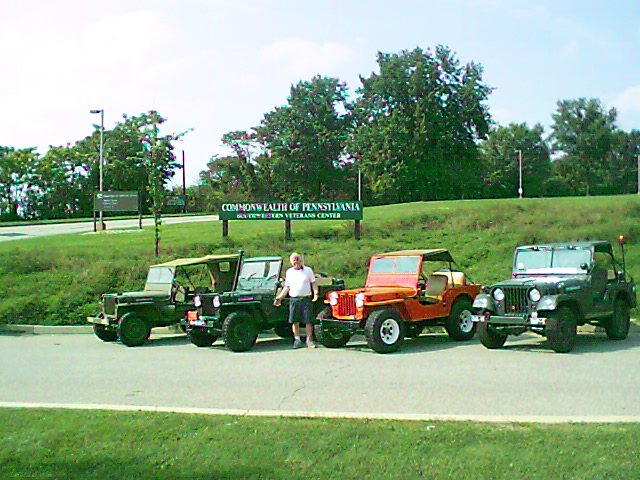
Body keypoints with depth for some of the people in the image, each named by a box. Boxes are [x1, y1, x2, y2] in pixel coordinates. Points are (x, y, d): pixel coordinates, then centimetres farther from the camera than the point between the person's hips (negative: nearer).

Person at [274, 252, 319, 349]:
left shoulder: (308, 270, 7)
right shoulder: (289, 272, 13)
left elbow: (313, 283, 7)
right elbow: (287, 287, 15)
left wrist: (315, 293, -9)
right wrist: (279, 297, 6)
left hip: (306, 298, -2)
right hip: (294, 299, 2)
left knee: (308, 321, -3)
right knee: (295, 321, 1)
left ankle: (309, 340, 6)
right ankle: (297, 340, 12)